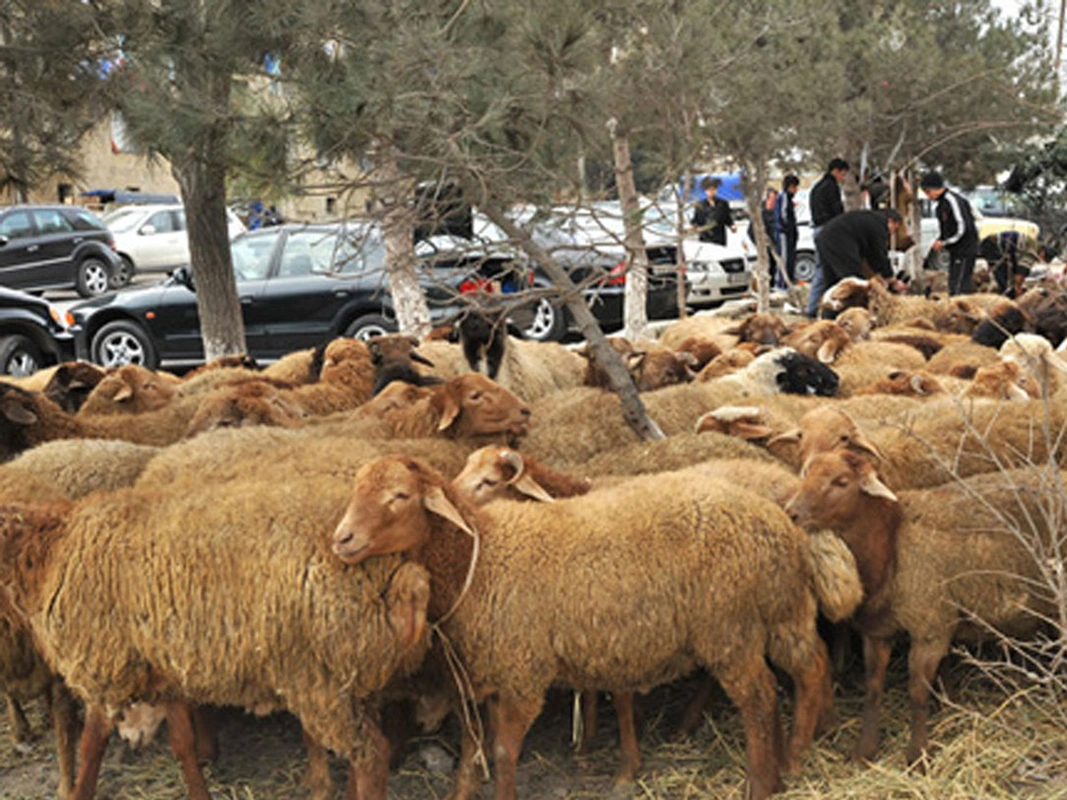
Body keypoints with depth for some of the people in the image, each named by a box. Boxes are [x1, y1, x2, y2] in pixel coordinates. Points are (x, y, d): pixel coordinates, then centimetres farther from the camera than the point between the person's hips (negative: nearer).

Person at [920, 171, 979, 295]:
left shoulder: (952, 200, -17)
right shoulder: (942, 202, 13)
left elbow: (963, 227, -22)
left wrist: (944, 243, -15)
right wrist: (940, 241, 7)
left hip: (965, 250, -10)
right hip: (956, 251, 10)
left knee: (960, 287, -13)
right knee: (953, 286, 13)